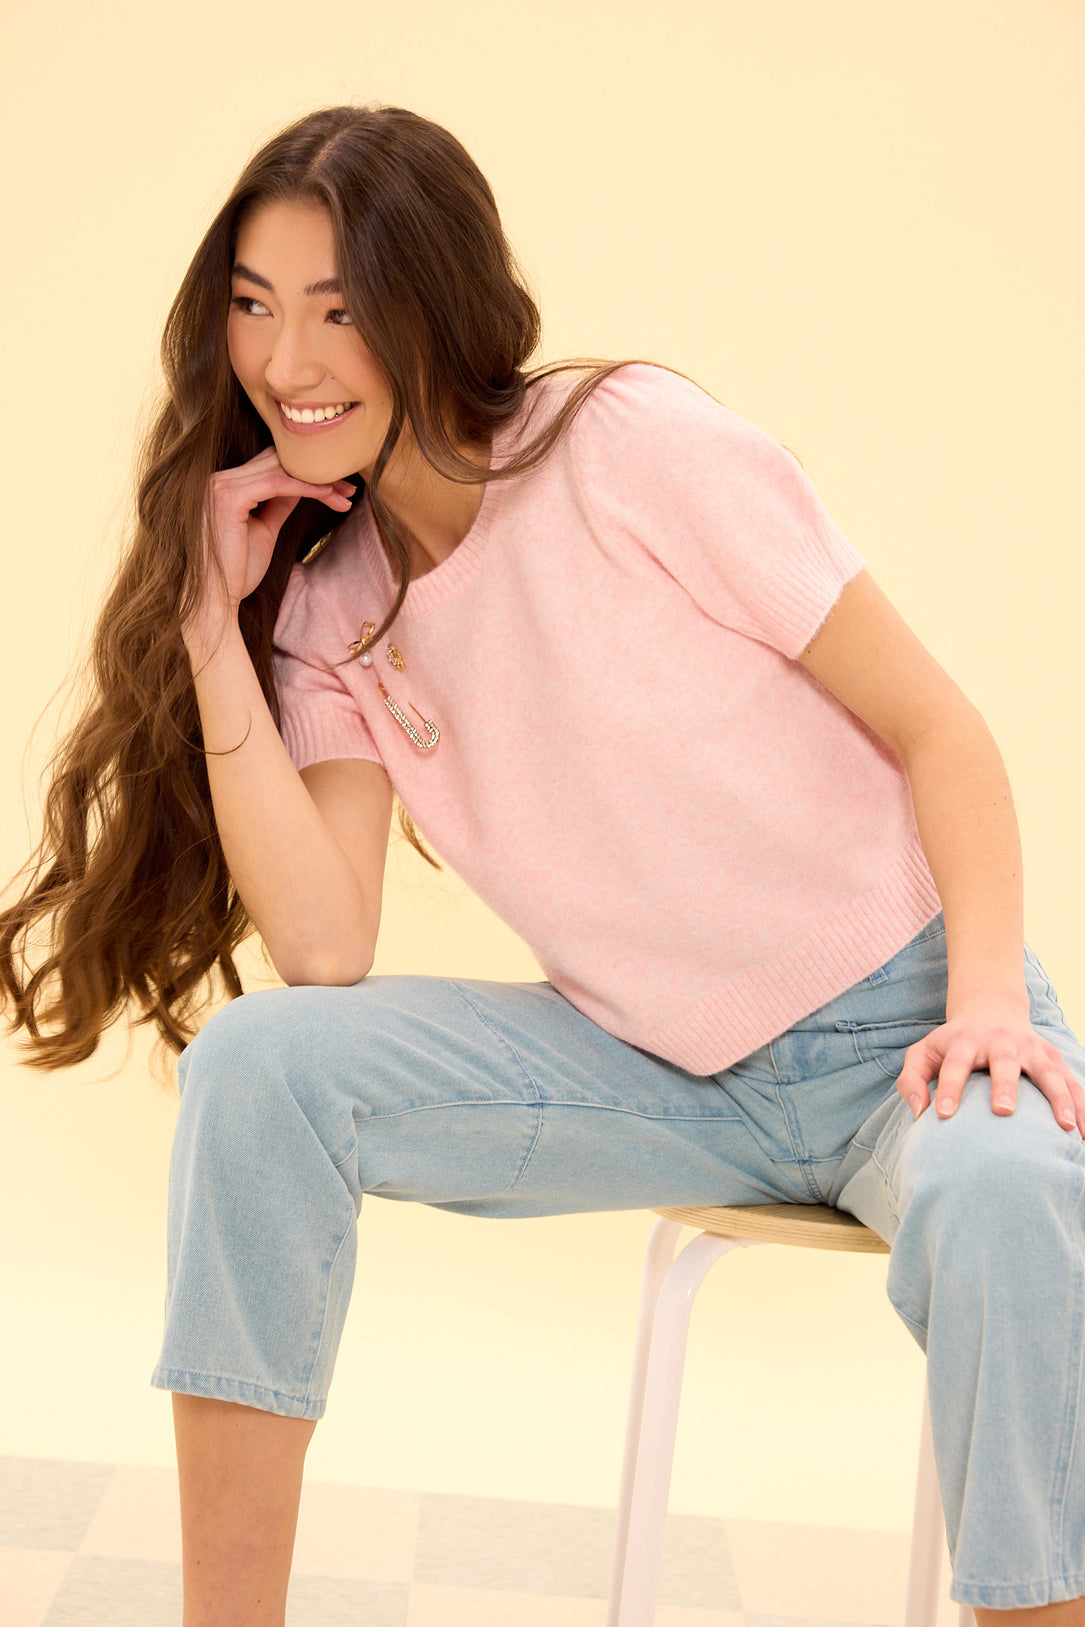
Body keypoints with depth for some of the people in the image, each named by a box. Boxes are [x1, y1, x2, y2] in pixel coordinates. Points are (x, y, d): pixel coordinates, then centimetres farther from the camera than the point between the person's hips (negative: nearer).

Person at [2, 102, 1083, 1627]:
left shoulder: (634, 443, -14)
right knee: (260, 1062, -16)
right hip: (662, 1075, 4)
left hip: (903, 1030, -4)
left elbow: (937, 727, -10)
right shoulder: (327, 602, 1)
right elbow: (327, 953, -12)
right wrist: (209, 623, -11)